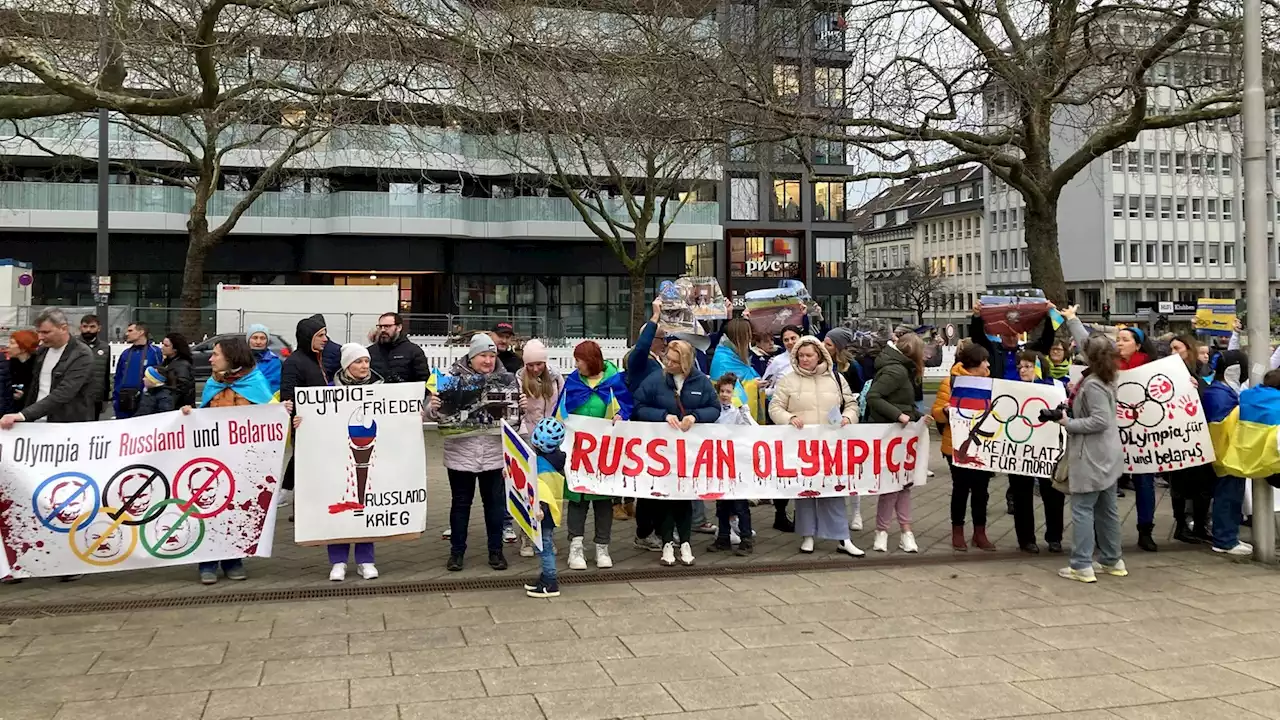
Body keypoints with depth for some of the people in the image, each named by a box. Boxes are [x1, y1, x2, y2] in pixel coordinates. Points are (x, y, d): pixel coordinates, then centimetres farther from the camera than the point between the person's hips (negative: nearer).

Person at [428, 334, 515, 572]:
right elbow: (432, 414, -2)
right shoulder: (453, 378, -3)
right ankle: (457, 552, 22)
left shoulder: (505, 379, 3)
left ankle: (495, 550, 22)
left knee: (495, 503, 9)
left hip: (494, 454, 1)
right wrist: (433, 407, -24)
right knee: (460, 503, 10)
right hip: (461, 453, -1)